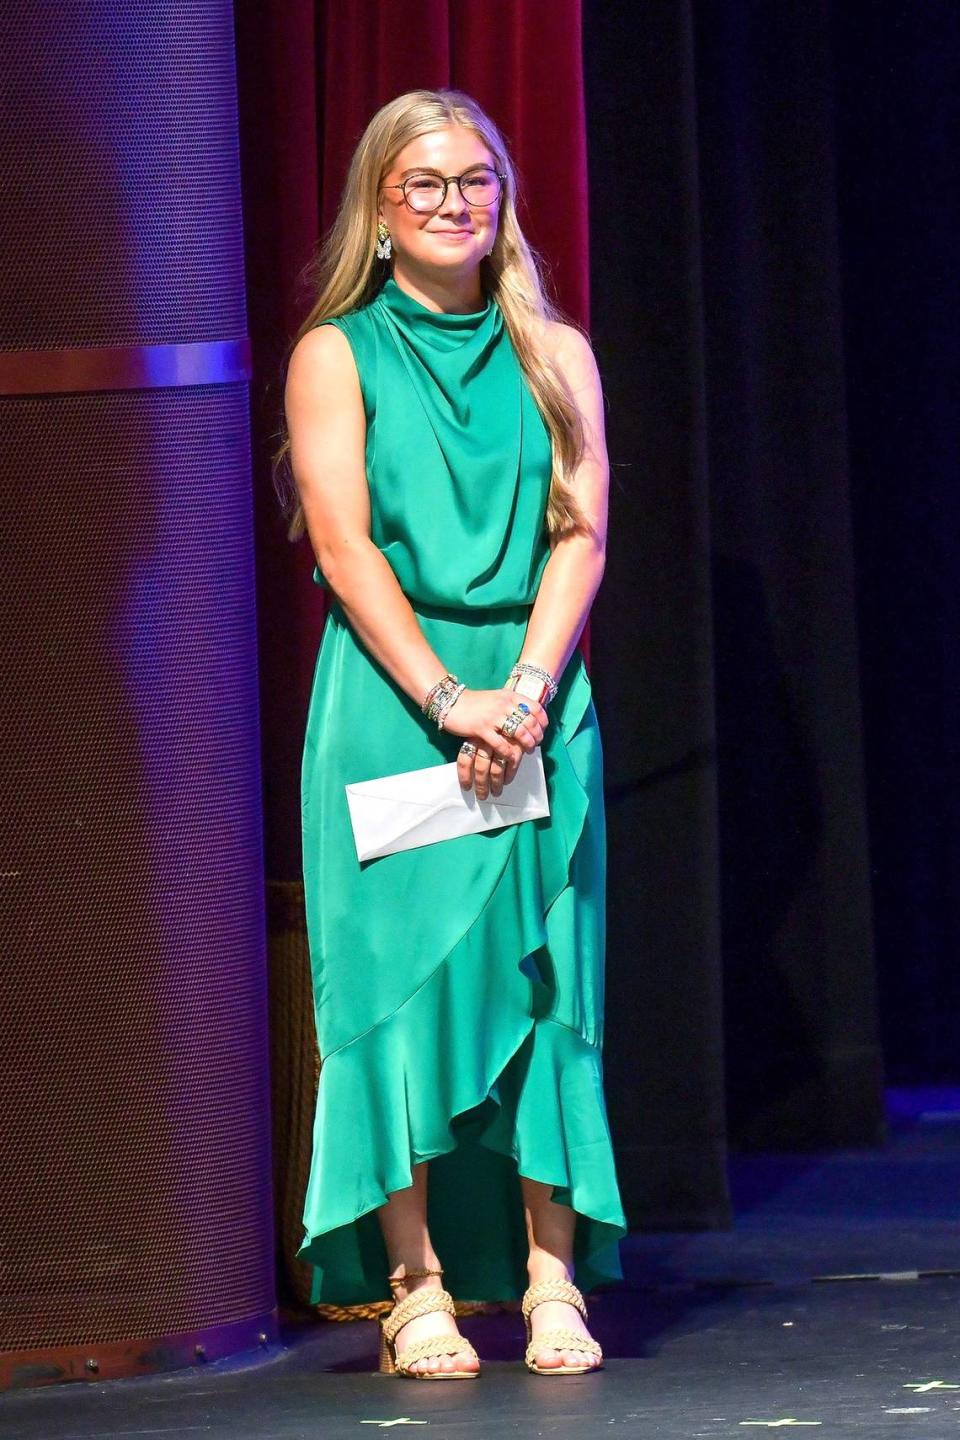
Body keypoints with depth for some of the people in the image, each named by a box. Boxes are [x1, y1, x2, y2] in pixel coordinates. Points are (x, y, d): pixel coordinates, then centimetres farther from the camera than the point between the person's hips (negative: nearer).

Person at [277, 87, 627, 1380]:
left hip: (536, 700, 2)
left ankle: (552, 1280, 0)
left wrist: (523, 692, -11)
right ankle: (416, 1289, -4)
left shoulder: (554, 353, 12)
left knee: (543, 973, -1)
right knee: (400, 971, -5)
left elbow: (581, 533, 4)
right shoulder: (335, 355, 4)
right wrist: (447, 700, -15)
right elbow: (345, 544, -5)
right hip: (390, 701, -2)